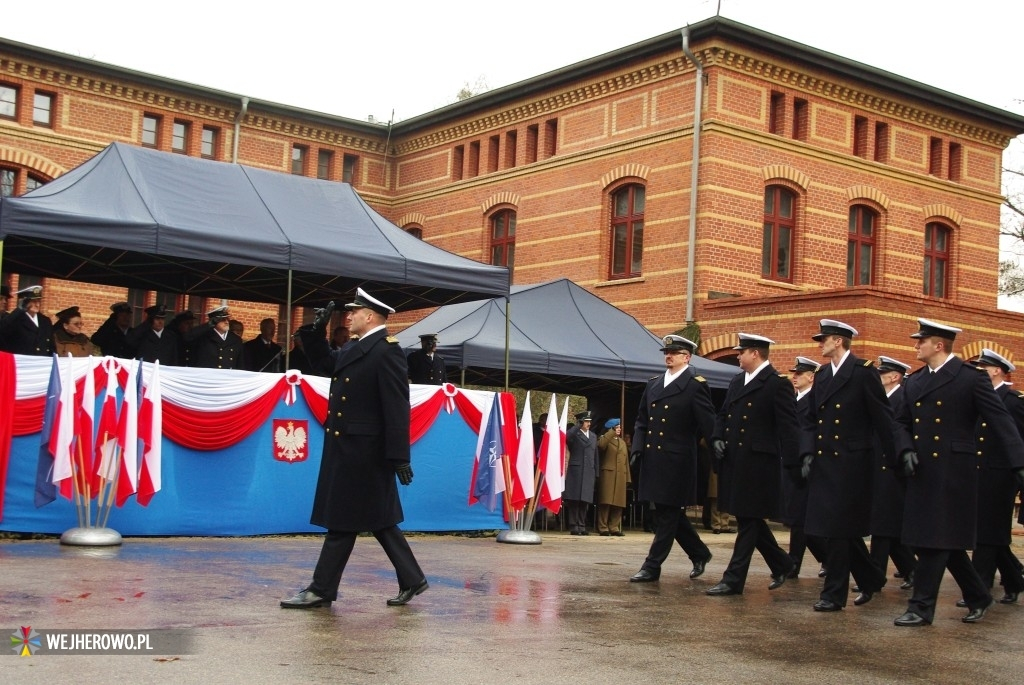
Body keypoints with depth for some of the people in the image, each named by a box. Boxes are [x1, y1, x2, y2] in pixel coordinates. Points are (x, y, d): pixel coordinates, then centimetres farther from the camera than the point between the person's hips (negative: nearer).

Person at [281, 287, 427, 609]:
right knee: (378, 519, 13)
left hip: (362, 450, -10)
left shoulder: (387, 350, -15)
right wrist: (317, 330, 10)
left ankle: (322, 590, 6)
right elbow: (322, 361, 27)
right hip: (348, 447, 10)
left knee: (343, 520, -2)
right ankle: (411, 579, 19)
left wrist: (399, 456, -23)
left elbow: (397, 408, -19)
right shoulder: (356, 349, 14)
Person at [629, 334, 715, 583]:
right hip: (653, 458, 7)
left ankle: (652, 567, 3)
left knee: (667, 514, -1)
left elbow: (707, 423, -7)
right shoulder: (653, 384, 14)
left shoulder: (696, 385, -5)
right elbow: (641, 420, 17)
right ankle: (699, 554, 29)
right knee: (669, 513, 13)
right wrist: (637, 447, 5)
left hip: (677, 460, -7)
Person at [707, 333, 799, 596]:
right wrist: (717, 438, 4)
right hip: (734, 461, 8)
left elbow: (788, 427, -12)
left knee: (748, 520, -1)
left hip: (758, 463, -8)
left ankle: (734, 579, 3)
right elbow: (723, 414, 22)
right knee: (748, 518, 14)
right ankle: (781, 564, 30)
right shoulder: (736, 381, 14)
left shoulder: (778, 384, -9)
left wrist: (791, 463, -17)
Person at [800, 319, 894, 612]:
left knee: (839, 528, -4)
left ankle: (834, 594, 4)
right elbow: (811, 419, 14)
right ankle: (870, 580, 30)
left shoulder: (863, 371, -7)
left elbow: (882, 417, -9)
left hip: (850, 463, -7)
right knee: (845, 528, 12)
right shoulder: (822, 375, 14)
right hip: (823, 462, 7)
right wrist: (807, 453, 2)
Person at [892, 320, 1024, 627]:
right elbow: (902, 422, 17)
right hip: (921, 472, 7)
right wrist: (906, 450, -3)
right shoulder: (914, 381, 14)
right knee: (937, 540, 11)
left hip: (953, 470, -7)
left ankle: (921, 607, 2)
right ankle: (978, 597, 27)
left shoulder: (971, 378, -5)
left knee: (938, 539, -4)